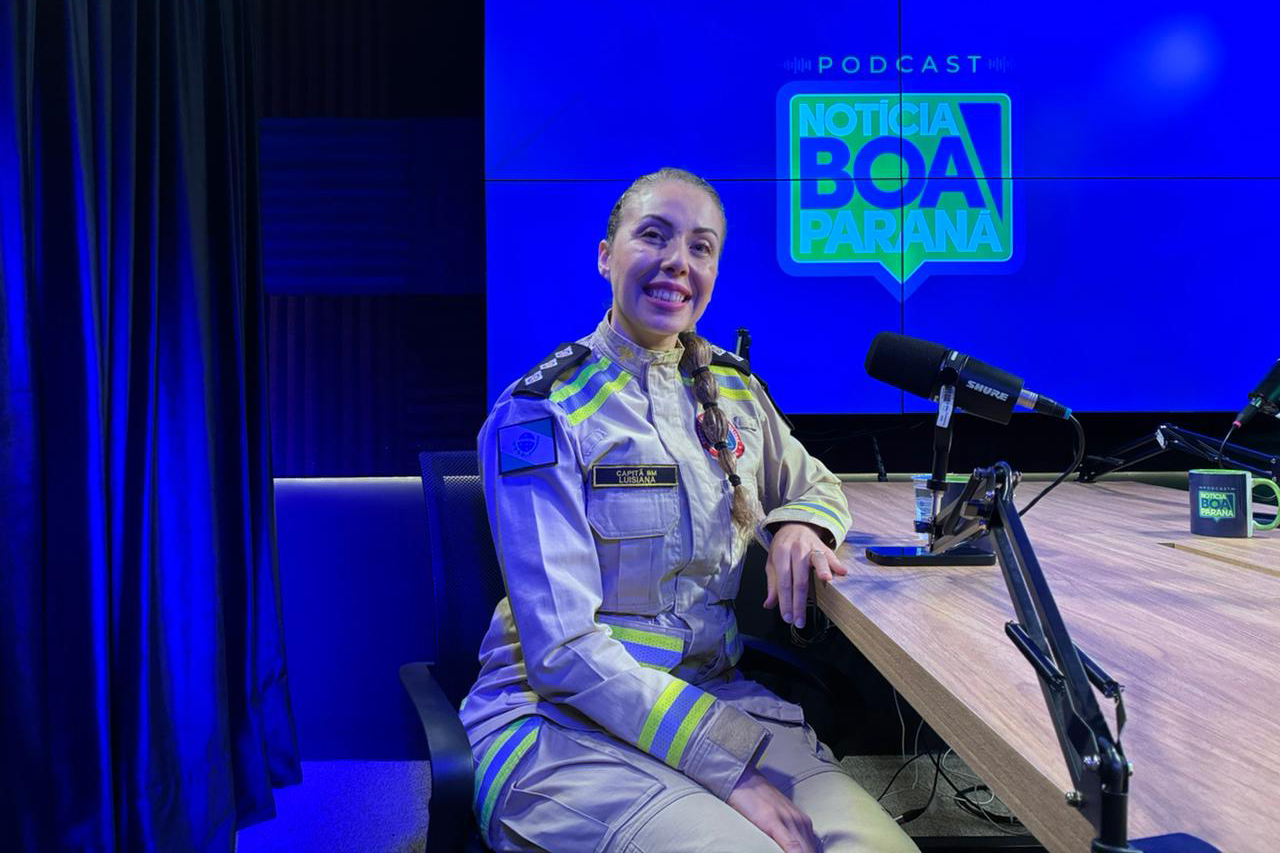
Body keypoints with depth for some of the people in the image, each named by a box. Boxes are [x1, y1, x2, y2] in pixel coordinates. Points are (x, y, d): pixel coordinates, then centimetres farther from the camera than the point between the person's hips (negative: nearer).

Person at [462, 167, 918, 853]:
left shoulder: (735, 390, 8)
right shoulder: (541, 413, -11)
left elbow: (817, 486, 25)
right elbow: (565, 649, -16)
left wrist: (798, 526, -1)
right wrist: (732, 770, -23)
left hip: (712, 693, 5)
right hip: (562, 717, -5)